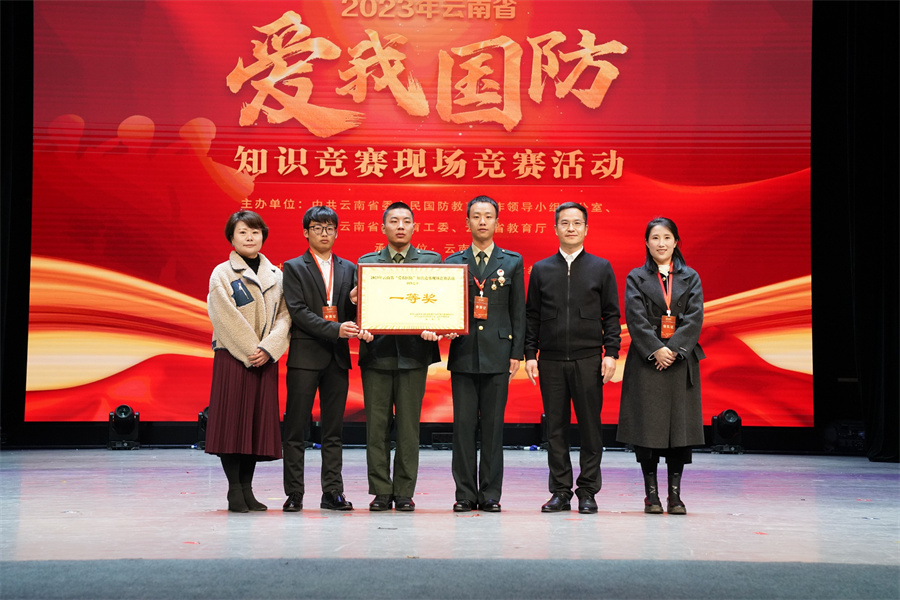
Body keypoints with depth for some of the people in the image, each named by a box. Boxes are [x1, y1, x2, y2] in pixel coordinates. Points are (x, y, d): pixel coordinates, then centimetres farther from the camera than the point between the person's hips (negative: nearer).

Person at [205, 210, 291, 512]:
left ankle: (247, 488, 11)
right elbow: (227, 318, -7)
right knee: (232, 418, -5)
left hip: (265, 359, 4)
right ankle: (235, 491, 0)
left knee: (258, 419, 4)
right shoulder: (222, 274, 2)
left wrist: (267, 348, -10)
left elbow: (284, 315, 4)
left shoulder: (276, 275, 12)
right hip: (232, 357, -4)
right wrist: (249, 351, -13)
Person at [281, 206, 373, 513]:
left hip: (337, 356, 4)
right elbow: (298, 311, -9)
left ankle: (332, 492, 11)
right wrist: (335, 329, -19)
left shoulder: (348, 269, 15)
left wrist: (360, 327, -12)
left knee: (334, 429, 7)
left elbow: (354, 308, 11)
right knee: (296, 427, -1)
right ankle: (294, 493, 5)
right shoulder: (294, 268, 2)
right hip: (305, 354, -4)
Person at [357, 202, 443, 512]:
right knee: (376, 426, 3)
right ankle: (381, 492, 10)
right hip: (377, 351, 1)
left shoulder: (431, 260, 10)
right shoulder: (366, 262, 12)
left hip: (413, 352, -1)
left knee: (408, 427, 1)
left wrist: (432, 328, -18)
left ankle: (404, 492, 9)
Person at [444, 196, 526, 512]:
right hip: (463, 352, 1)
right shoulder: (453, 262, 10)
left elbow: (518, 311, 6)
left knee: (493, 424, 1)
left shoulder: (512, 262, 9)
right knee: (463, 424, 1)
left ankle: (490, 493, 8)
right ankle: (465, 493, 7)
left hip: (498, 353, -1)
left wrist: (517, 353, 0)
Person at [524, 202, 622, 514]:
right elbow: (531, 316, 10)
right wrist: (530, 354, 1)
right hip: (551, 361, 1)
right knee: (555, 427, 4)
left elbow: (612, 315, 5)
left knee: (590, 427, 0)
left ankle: (587, 492, 9)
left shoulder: (601, 268, 6)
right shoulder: (541, 269, 9)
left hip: (588, 360, -1)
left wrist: (611, 353, -4)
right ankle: (560, 492, 11)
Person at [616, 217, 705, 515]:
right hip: (647, 361, -1)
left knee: (680, 422, 0)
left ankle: (675, 494, 7)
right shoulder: (636, 278, 6)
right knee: (648, 424, -2)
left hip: (681, 360, 1)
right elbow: (635, 318, -5)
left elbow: (694, 317, -1)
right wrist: (656, 350, -16)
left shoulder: (690, 278, 10)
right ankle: (651, 493, 6)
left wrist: (673, 349, -14)